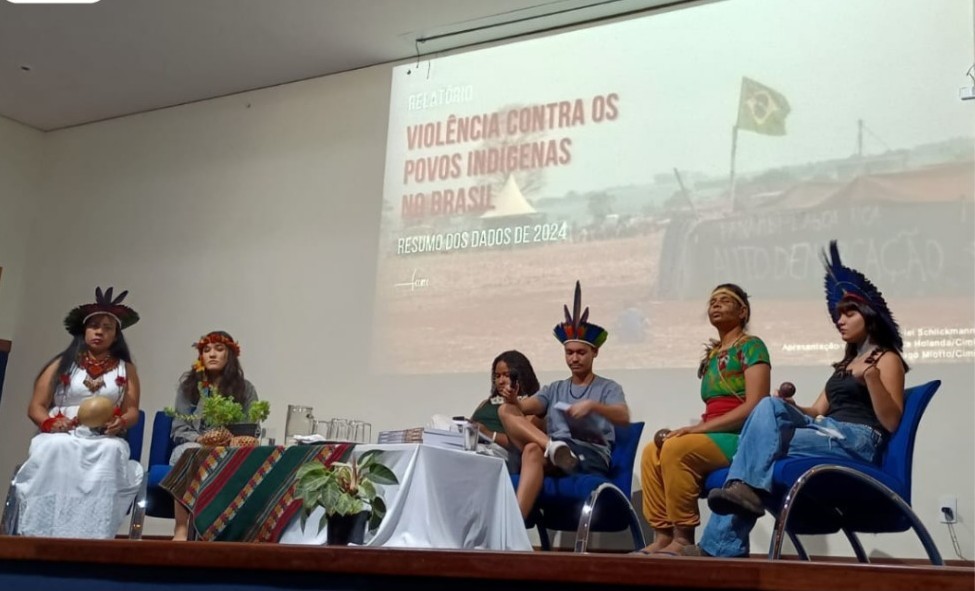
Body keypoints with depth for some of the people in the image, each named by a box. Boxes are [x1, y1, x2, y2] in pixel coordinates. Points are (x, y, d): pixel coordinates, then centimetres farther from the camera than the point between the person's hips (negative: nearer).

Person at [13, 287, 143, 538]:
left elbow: (132, 411, 7)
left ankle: (90, 536, -41)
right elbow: (36, 407, 10)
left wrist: (120, 423, -17)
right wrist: (51, 422, -13)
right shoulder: (61, 365, 14)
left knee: (111, 451, -36)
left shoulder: (126, 370, 16)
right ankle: (44, 534, -38)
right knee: (54, 448, -36)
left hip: (103, 441, 0)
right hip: (61, 436, 0)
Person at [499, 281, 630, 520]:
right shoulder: (555, 389, 27)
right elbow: (527, 407, 7)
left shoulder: (608, 387, 13)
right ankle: (552, 447, -40)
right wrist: (514, 400, -19)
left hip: (593, 457, -5)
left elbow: (624, 417, -8)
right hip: (553, 456, 5)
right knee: (506, 410, -21)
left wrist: (592, 405, -28)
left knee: (533, 450, -36)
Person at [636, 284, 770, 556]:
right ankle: (663, 535, -15)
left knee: (676, 448, -29)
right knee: (652, 451, -12)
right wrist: (688, 429, -3)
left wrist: (699, 428, -18)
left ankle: (684, 538, -23)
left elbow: (754, 406, -15)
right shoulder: (712, 355, 20)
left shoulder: (751, 346, -3)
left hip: (742, 437, -7)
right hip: (715, 437, 8)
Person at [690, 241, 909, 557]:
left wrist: (871, 377, -21)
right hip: (827, 431, 7)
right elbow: (818, 411, 20)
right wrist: (791, 406, -1)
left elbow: (891, 422, -7)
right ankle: (746, 486, -33)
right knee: (771, 406, -22)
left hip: (858, 439, -7)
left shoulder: (887, 359, 6)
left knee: (765, 442, -26)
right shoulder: (845, 364, 30)